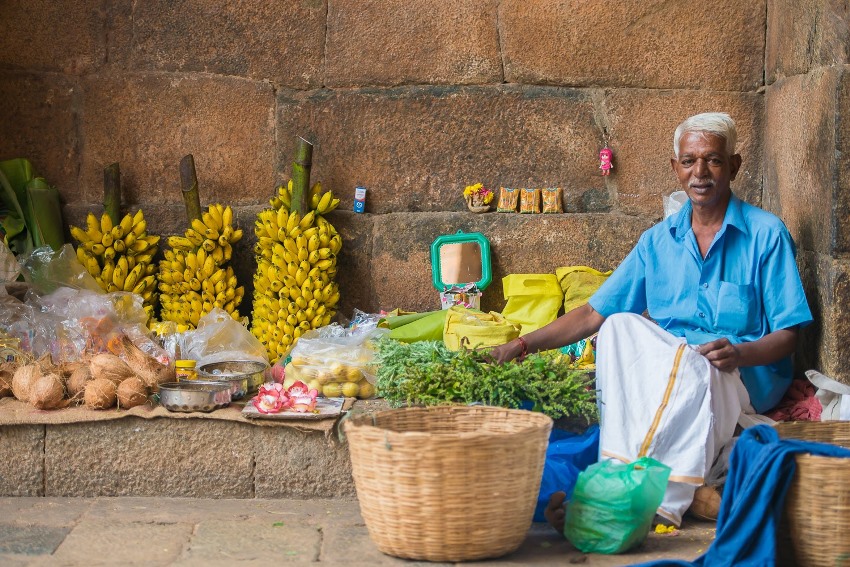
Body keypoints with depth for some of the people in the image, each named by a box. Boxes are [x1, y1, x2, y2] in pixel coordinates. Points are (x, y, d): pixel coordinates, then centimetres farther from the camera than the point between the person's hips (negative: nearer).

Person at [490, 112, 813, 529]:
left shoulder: (766, 234, 2)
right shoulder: (658, 241, 15)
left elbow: (787, 334, -2)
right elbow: (593, 313, 14)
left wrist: (739, 353, -23)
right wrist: (524, 345, 2)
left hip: (743, 380, -4)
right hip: (667, 364, 4)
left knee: (693, 372, -38)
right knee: (620, 327, -27)